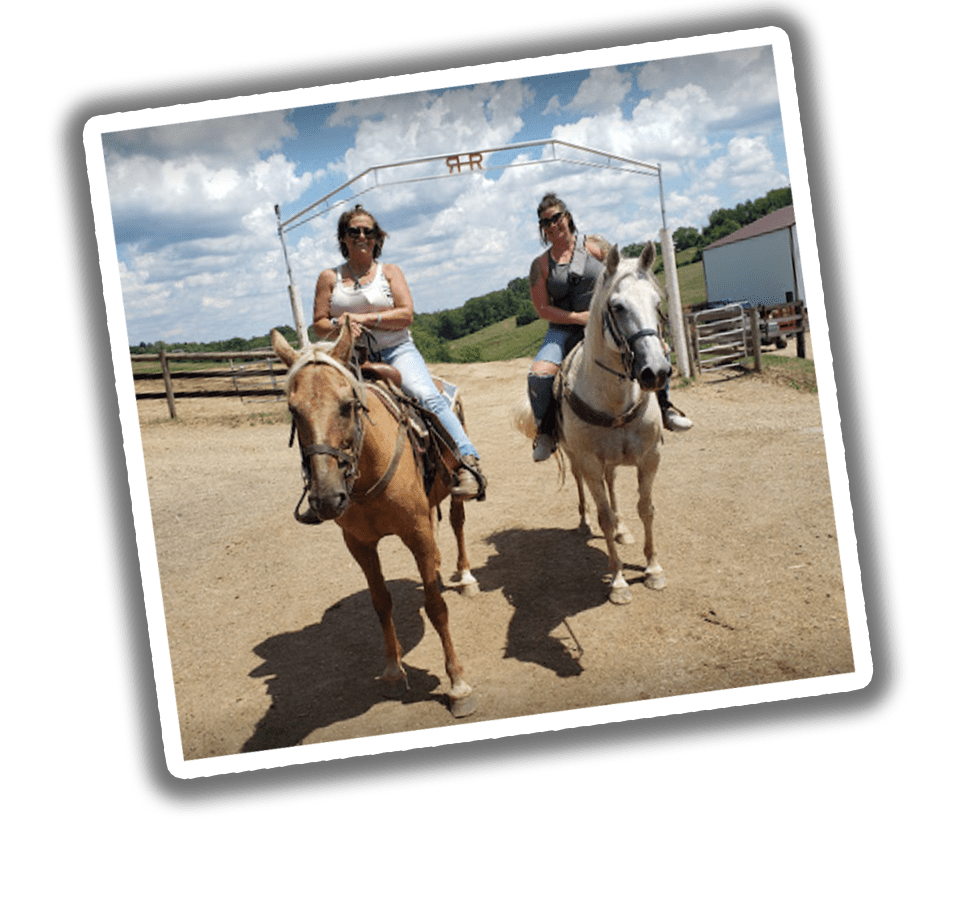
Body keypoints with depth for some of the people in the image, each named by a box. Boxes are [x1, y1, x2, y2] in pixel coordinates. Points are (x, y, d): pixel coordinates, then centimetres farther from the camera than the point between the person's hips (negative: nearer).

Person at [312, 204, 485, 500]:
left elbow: (406, 314, -3)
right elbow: (318, 324, 9)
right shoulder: (329, 278, 12)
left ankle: (467, 462, -34)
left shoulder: (390, 272, 9)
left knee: (428, 396, -27)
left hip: (396, 351, -2)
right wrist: (339, 327, -14)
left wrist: (365, 318, -12)